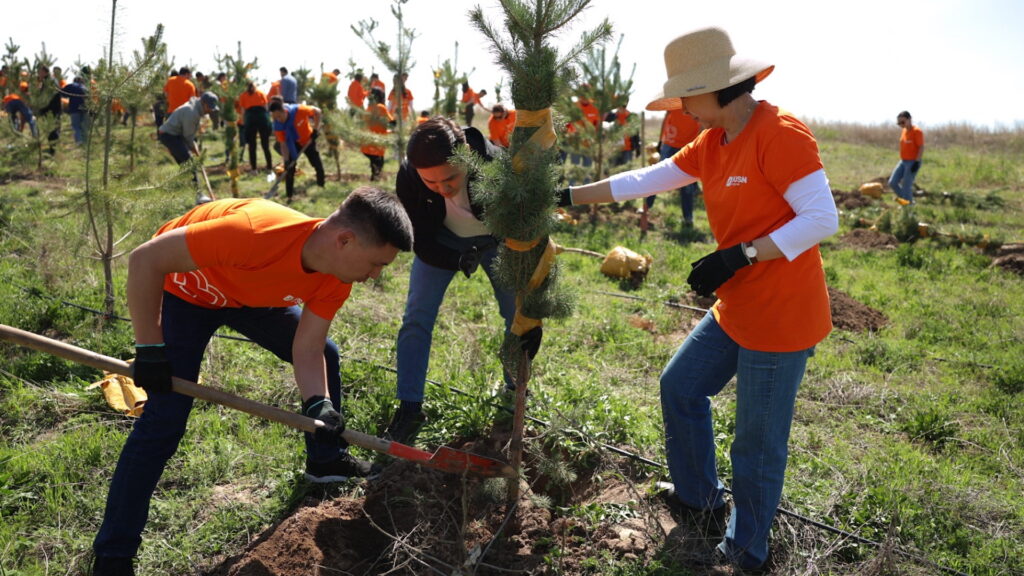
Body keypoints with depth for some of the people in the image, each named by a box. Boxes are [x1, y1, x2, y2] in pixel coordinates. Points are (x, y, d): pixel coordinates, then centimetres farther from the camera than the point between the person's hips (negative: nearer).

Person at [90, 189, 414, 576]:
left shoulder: (336, 278, -21)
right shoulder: (256, 232, -44)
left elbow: (307, 350, -14)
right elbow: (145, 259, -35)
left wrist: (320, 405, -32)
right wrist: (150, 349, -31)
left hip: (252, 293, 7)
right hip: (183, 287, -7)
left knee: (325, 355, 9)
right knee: (164, 420, -13)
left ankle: (326, 460, 29)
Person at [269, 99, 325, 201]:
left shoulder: (298, 110, -35)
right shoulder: (278, 125, -28)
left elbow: (317, 112, -21)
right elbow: (283, 144, -22)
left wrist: (315, 129, -22)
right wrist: (286, 161, -31)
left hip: (308, 140, 0)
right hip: (293, 144, 0)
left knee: (317, 164, 6)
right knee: (289, 168, -13)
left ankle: (322, 185, 33)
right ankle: (289, 196, -7)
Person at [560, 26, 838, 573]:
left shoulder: (780, 134, -19)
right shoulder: (712, 142, 7)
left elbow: (823, 218, -22)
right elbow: (644, 181, 11)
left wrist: (738, 256, -26)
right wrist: (568, 196, 9)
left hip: (780, 319, -9)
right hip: (735, 311, 10)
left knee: (757, 445, 4)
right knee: (680, 385, 22)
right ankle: (699, 500, 41)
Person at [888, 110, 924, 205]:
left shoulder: (917, 131, -14)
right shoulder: (903, 131, 10)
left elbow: (921, 147, -17)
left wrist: (917, 162, -22)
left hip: (912, 162, -8)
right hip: (903, 161, 8)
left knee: (906, 186, -7)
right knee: (892, 182, 4)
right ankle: (904, 199, 21)